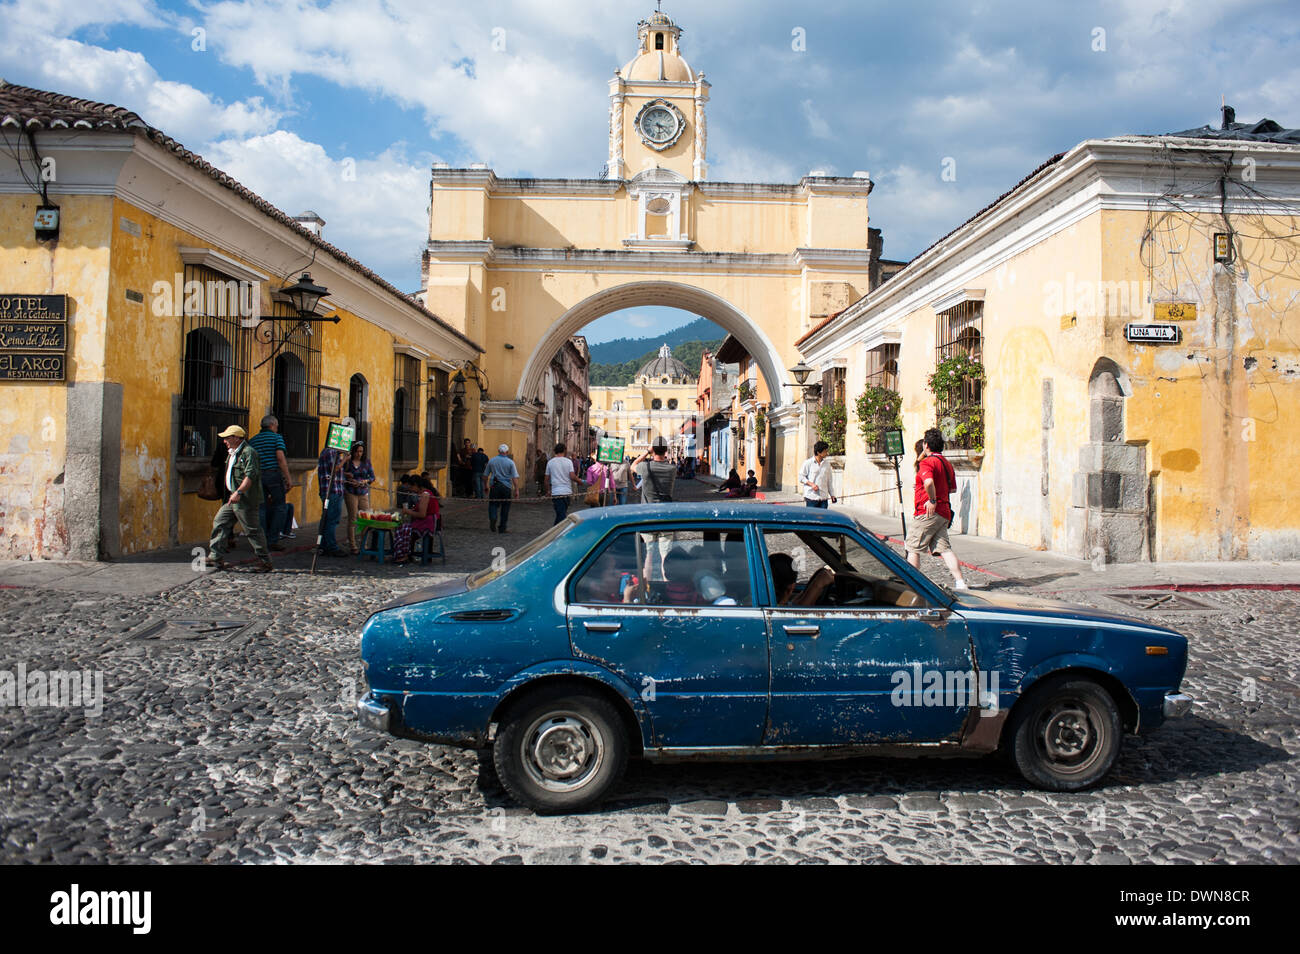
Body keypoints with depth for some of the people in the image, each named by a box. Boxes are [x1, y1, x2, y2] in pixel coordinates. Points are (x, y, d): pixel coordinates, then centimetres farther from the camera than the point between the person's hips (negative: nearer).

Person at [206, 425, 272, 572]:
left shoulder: (248, 452, -15)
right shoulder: (233, 453, 17)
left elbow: (250, 475, -24)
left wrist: (238, 492, -29)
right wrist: (234, 493, 22)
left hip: (245, 500, -10)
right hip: (234, 499, 10)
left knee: (252, 530, -5)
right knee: (219, 522, 8)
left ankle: (265, 561, 4)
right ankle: (216, 558, 12)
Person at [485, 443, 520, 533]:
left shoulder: (491, 461, 5)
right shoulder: (510, 462, -3)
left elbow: (485, 475, 12)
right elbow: (515, 477, -8)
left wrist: (486, 486, 24)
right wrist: (516, 490, -5)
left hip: (494, 486, 1)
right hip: (506, 487, -1)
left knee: (493, 505, 6)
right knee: (505, 508, 9)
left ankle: (492, 518, -24)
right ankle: (502, 528, 14)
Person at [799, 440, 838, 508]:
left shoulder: (827, 464, 11)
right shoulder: (808, 463, -3)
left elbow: (829, 481, 17)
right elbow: (801, 477, -2)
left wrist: (832, 495, 14)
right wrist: (811, 484, -14)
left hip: (823, 498, 4)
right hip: (811, 497, -4)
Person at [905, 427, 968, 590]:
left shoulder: (927, 462, -11)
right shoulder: (947, 463, 17)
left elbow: (929, 482, -31)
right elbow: (953, 488, 26)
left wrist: (932, 500, -20)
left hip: (928, 513, -8)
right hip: (944, 513, 8)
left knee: (913, 547, 3)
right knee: (944, 548, 5)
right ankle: (960, 583, -4)